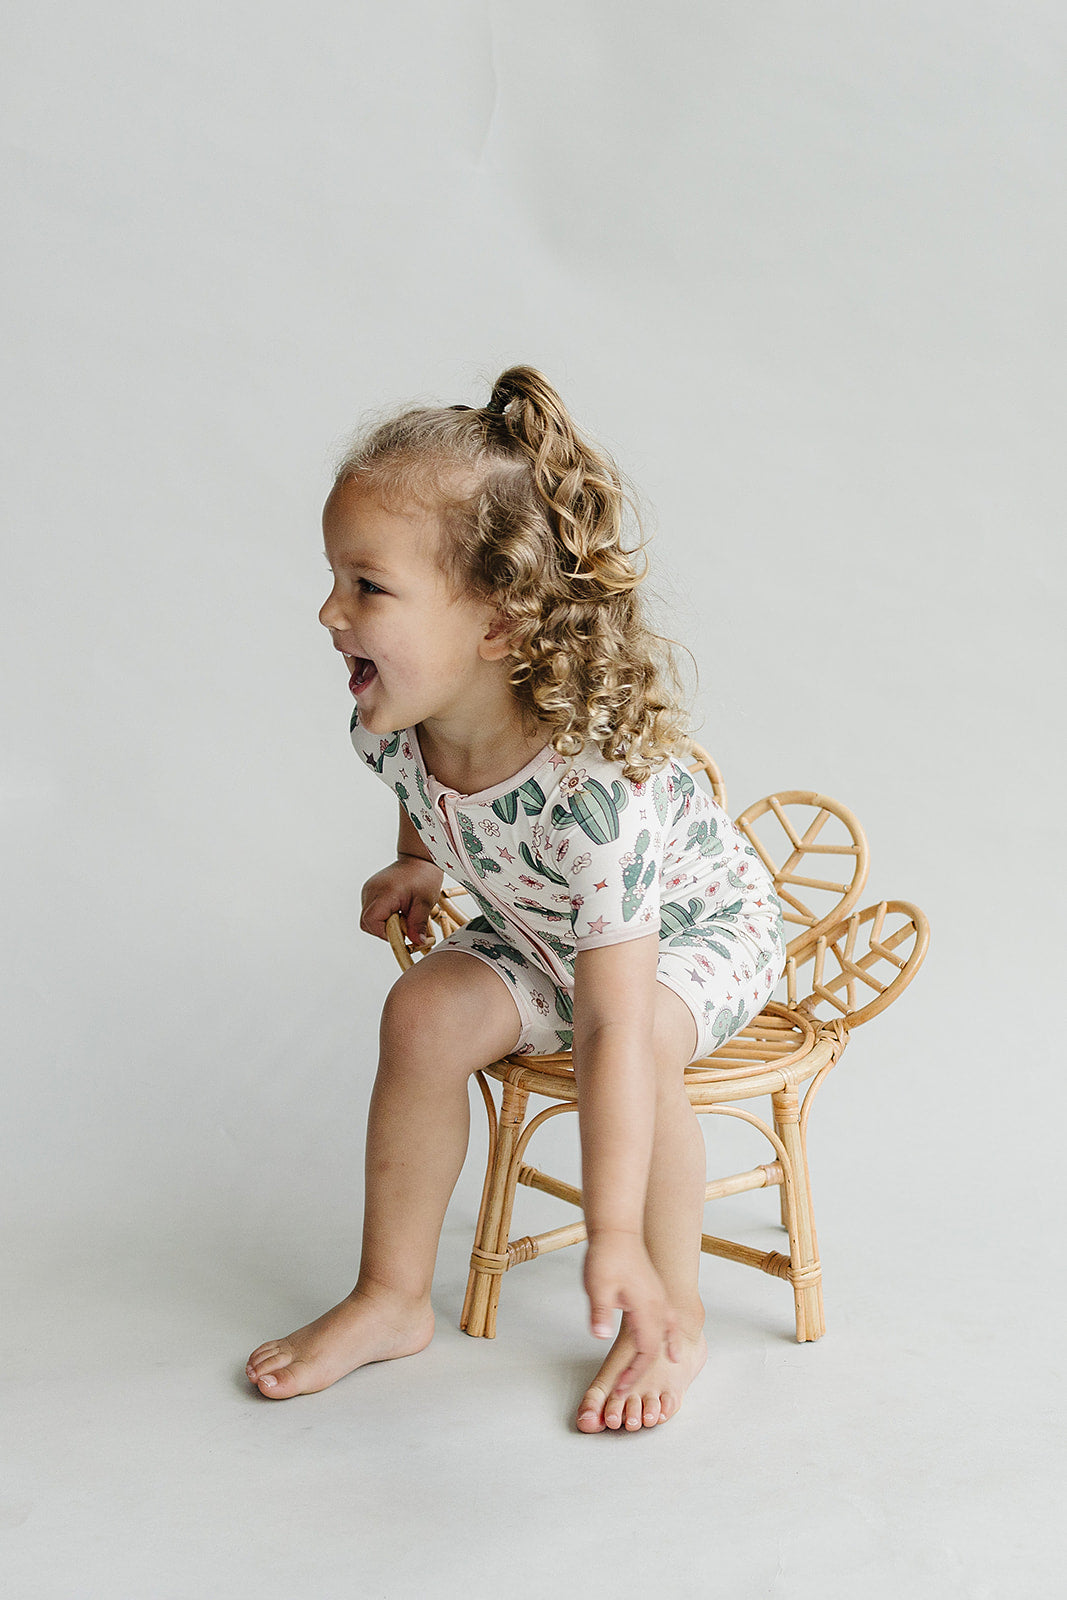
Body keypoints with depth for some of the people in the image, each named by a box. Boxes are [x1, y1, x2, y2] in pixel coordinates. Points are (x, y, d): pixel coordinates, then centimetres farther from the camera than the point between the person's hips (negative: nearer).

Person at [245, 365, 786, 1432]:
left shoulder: (598, 782, -43)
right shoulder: (392, 726, -22)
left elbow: (611, 1028, -43)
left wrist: (616, 1235, -42)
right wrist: (417, 865, -9)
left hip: (700, 926, -6)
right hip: (535, 932, 6)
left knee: (633, 1040, -32)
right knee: (425, 1013, -15)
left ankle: (674, 1318, -10)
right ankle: (392, 1299, 2)